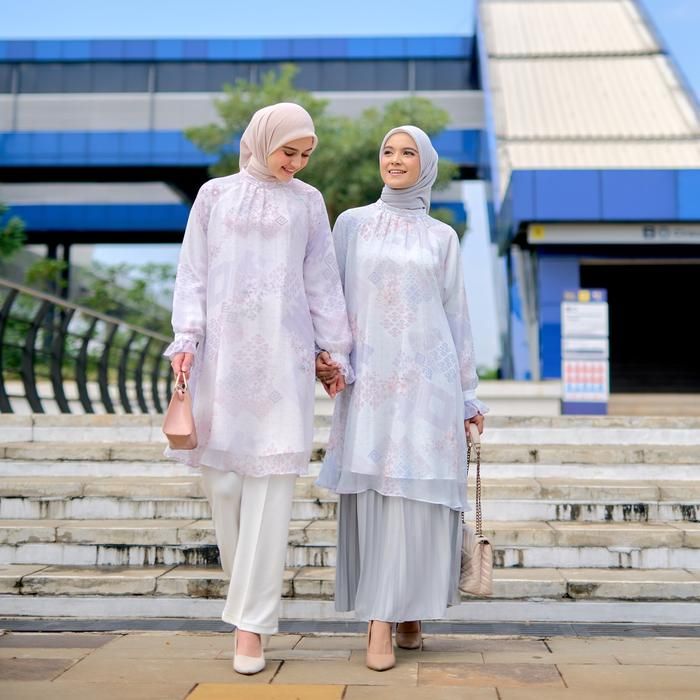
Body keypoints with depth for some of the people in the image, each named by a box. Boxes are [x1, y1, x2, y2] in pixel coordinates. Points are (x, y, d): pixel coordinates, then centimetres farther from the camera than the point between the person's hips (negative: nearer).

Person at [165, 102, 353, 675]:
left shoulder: (307, 201, 12)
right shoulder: (215, 195, 11)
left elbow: (322, 282, 12)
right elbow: (194, 272, 9)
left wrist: (335, 349, 9)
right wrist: (186, 337, -3)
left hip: (283, 353, 0)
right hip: (223, 349, 1)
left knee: (271, 481, -7)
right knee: (221, 474, 0)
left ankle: (251, 622, -2)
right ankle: (250, 590, 22)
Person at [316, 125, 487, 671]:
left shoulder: (442, 236, 12)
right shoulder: (352, 224, 11)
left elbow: (456, 315, 12)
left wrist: (469, 395, 8)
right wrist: (321, 351, -11)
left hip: (428, 379, 1)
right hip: (370, 378, 0)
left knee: (421, 493, -3)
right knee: (373, 493, -3)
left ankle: (411, 609, 13)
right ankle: (379, 622, 4)